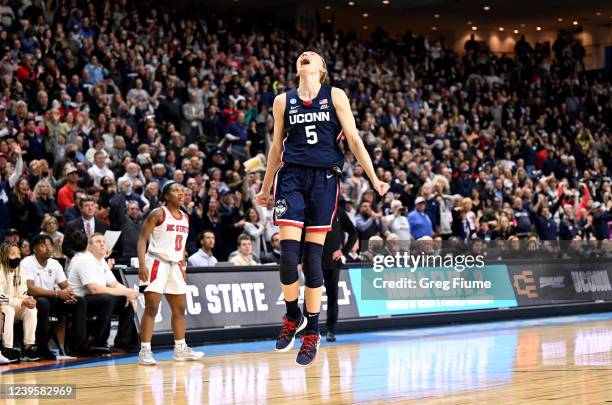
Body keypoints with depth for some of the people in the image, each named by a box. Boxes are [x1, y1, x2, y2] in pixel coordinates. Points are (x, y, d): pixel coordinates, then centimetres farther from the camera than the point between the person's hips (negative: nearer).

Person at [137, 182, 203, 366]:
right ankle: (145, 351, -9)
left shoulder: (185, 218, 12)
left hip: (175, 265, 8)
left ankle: (181, 349, 21)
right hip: (157, 263, -8)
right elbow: (142, 239, -12)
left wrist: (182, 267, 17)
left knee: (179, 309, 12)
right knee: (151, 308, -10)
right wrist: (142, 264, -21)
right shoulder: (158, 214, -8)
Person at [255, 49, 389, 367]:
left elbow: (353, 139, 4)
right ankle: (293, 317, 13)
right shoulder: (283, 101, 10)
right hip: (291, 177, 1)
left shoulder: (335, 96, 5)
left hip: (324, 179, -1)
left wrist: (374, 179, -1)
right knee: (288, 255, -11)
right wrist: (265, 189, 22)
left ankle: (312, 334, 10)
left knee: (313, 257, -1)